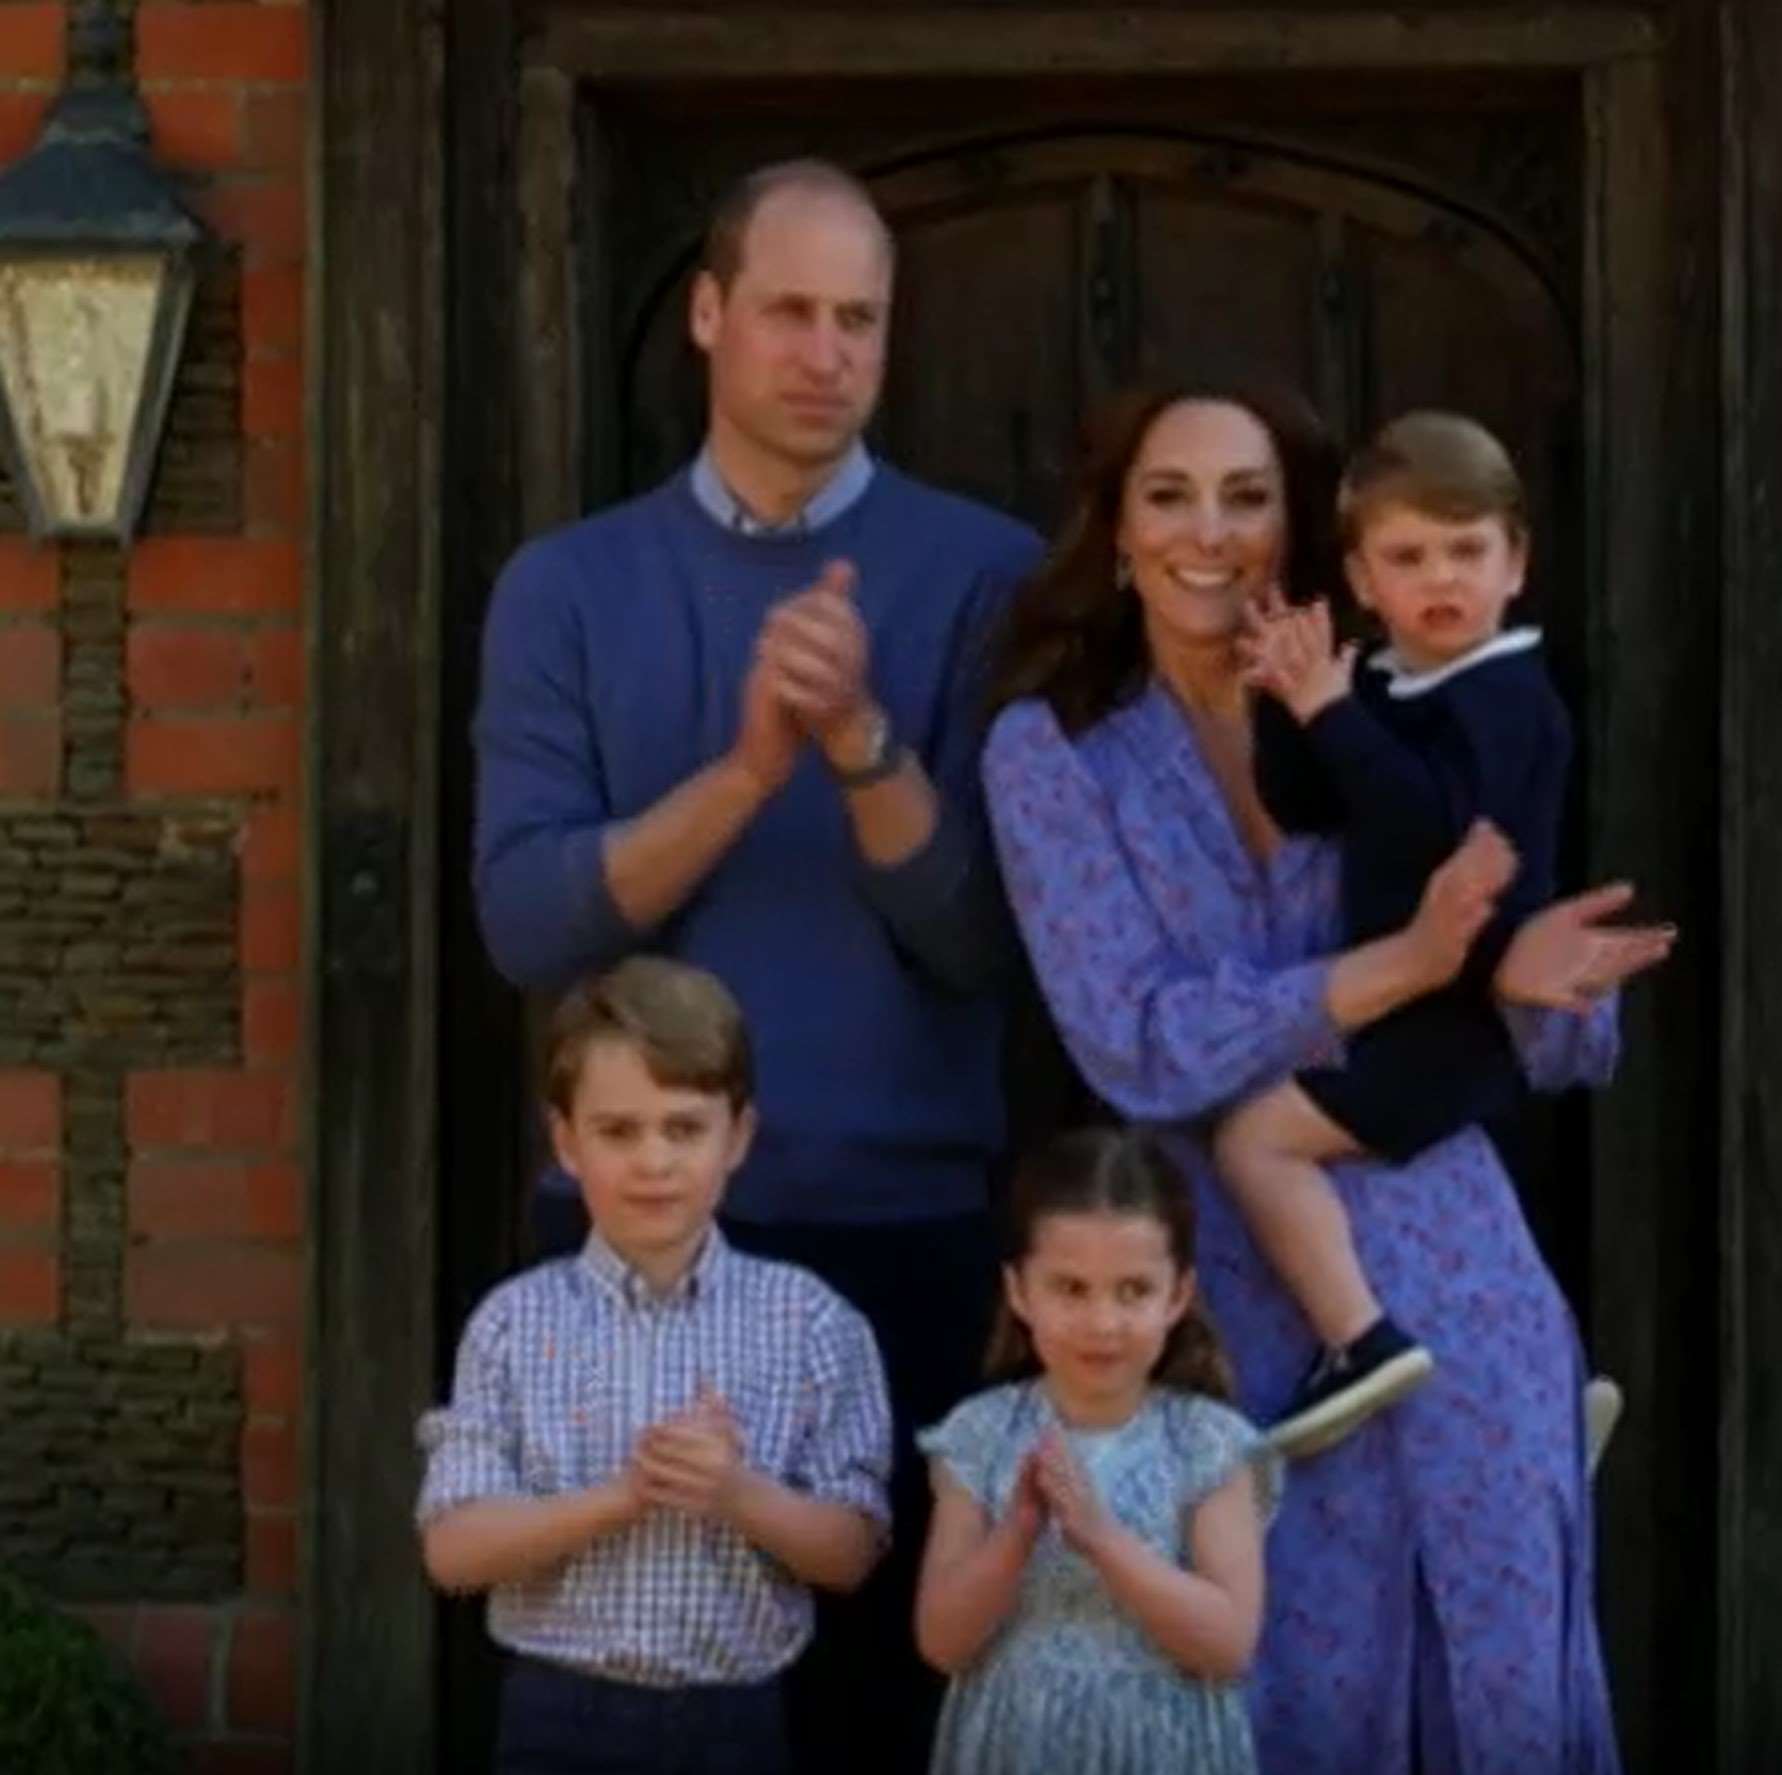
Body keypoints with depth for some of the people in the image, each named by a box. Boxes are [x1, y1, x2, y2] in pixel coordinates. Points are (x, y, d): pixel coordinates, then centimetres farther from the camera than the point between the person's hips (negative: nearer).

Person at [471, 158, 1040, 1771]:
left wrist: (864, 741, -22)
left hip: (907, 1225, -1)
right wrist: (751, 766, -19)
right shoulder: (570, 587, 4)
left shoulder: (985, 576, -1)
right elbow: (531, 923, -7)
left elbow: (984, 940, -7)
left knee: (889, 1645, 6)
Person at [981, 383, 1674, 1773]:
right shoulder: (1053, 747, 0)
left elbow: (1574, 1053, 4)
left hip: (1453, 1277, 2)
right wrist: (1404, 966, -21)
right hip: (1233, 1302, -1)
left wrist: (1529, 984, -19)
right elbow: (1136, 1045, -12)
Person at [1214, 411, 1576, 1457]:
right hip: (1416, 1007, 10)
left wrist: (1332, 711, -29)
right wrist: (1289, 706, -7)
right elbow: (1300, 812, 9)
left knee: (1257, 1135, -18)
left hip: (1468, 1014, -10)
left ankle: (1362, 1343, -20)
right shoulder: (1386, 687, 11)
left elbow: (1432, 822, -32)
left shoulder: (1505, 696, -16)